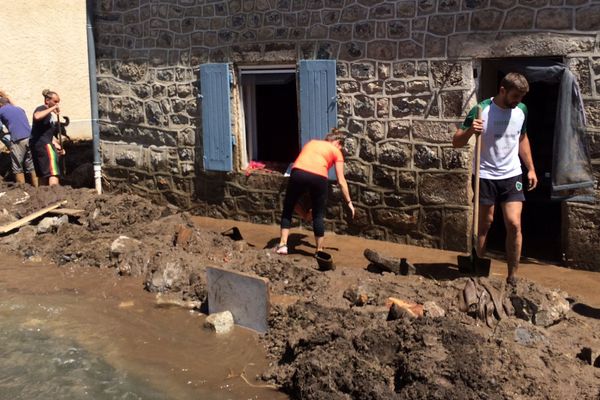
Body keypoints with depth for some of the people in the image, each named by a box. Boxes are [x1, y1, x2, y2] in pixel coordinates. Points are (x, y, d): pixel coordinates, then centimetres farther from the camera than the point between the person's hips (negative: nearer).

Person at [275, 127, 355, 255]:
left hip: (298, 173, 2)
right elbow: (341, 181, 18)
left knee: (287, 209, 19)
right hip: (318, 177, -2)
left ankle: (283, 244, 14)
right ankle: (319, 251, 23)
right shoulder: (336, 151, 22)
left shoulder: (311, 142, 32)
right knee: (318, 215, 15)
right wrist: (349, 202, 24)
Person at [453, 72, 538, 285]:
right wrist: (470, 131, -32)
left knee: (514, 224, -6)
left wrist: (531, 168, 13)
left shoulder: (521, 110, 1)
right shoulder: (481, 110, -13)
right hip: (485, 176, -3)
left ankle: (512, 277, 5)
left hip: (512, 175, 3)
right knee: (485, 224, 6)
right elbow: (456, 142, -11)